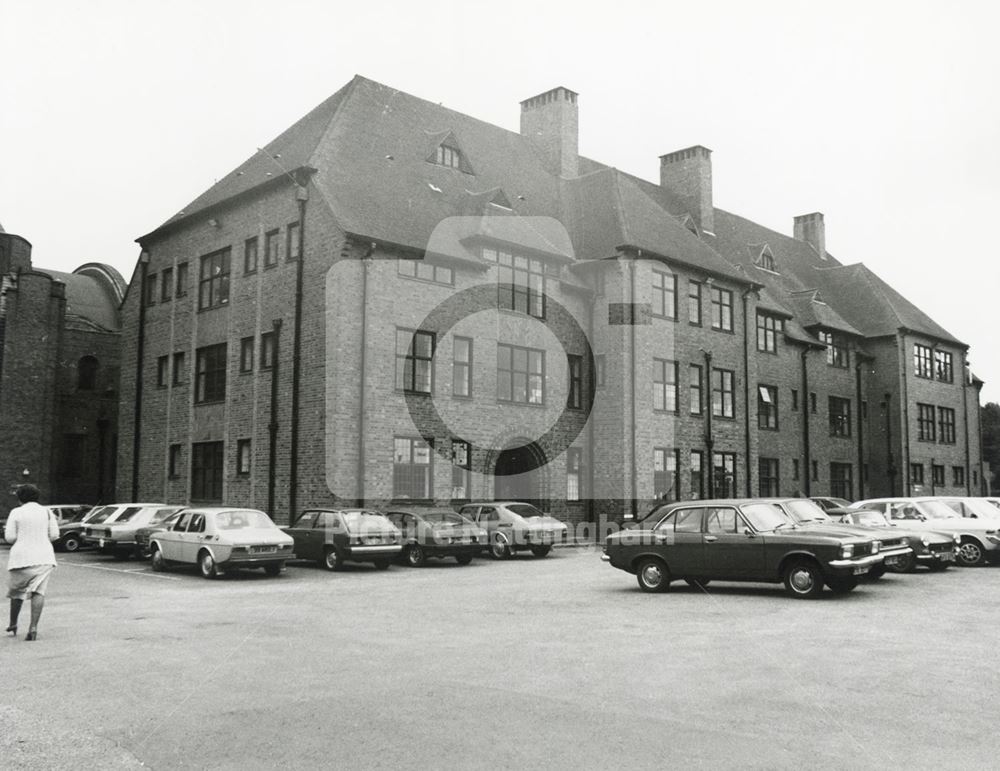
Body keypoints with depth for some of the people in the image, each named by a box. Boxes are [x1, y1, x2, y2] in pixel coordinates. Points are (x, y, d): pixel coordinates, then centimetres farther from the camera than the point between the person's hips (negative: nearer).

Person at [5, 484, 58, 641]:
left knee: (17, 591, 17)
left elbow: (10, 537, -3)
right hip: (43, 557, 1)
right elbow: (54, 535, 5)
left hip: (21, 557, -1)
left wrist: (6, 531, 18)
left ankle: (13, 624, 29)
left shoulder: (16, 513, -1)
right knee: (38, 592, -4)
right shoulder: (46, 512, 6)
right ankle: (33, 626, -16)